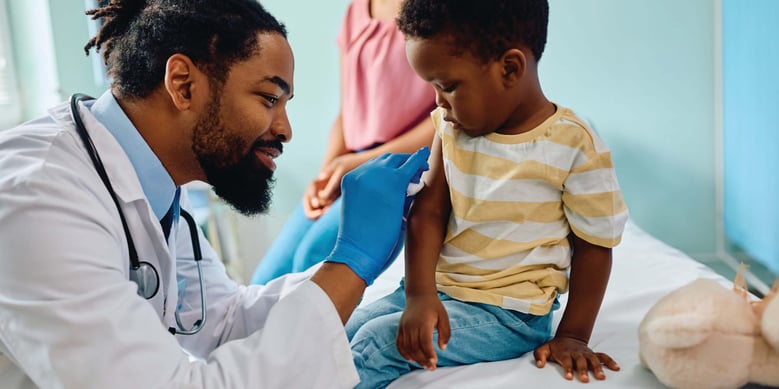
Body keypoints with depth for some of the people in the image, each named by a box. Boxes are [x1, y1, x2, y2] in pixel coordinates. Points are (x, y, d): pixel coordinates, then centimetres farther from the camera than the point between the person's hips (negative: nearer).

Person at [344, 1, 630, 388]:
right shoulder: (453, 125, -2)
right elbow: (428, 212, -7)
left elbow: (594, 246, -8)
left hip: (508, 311, -6)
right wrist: (420, 293, -20)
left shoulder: (575, 147, -16)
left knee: (374, 347, -18)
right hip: (437, 287, 6)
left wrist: (572, 336, -10)